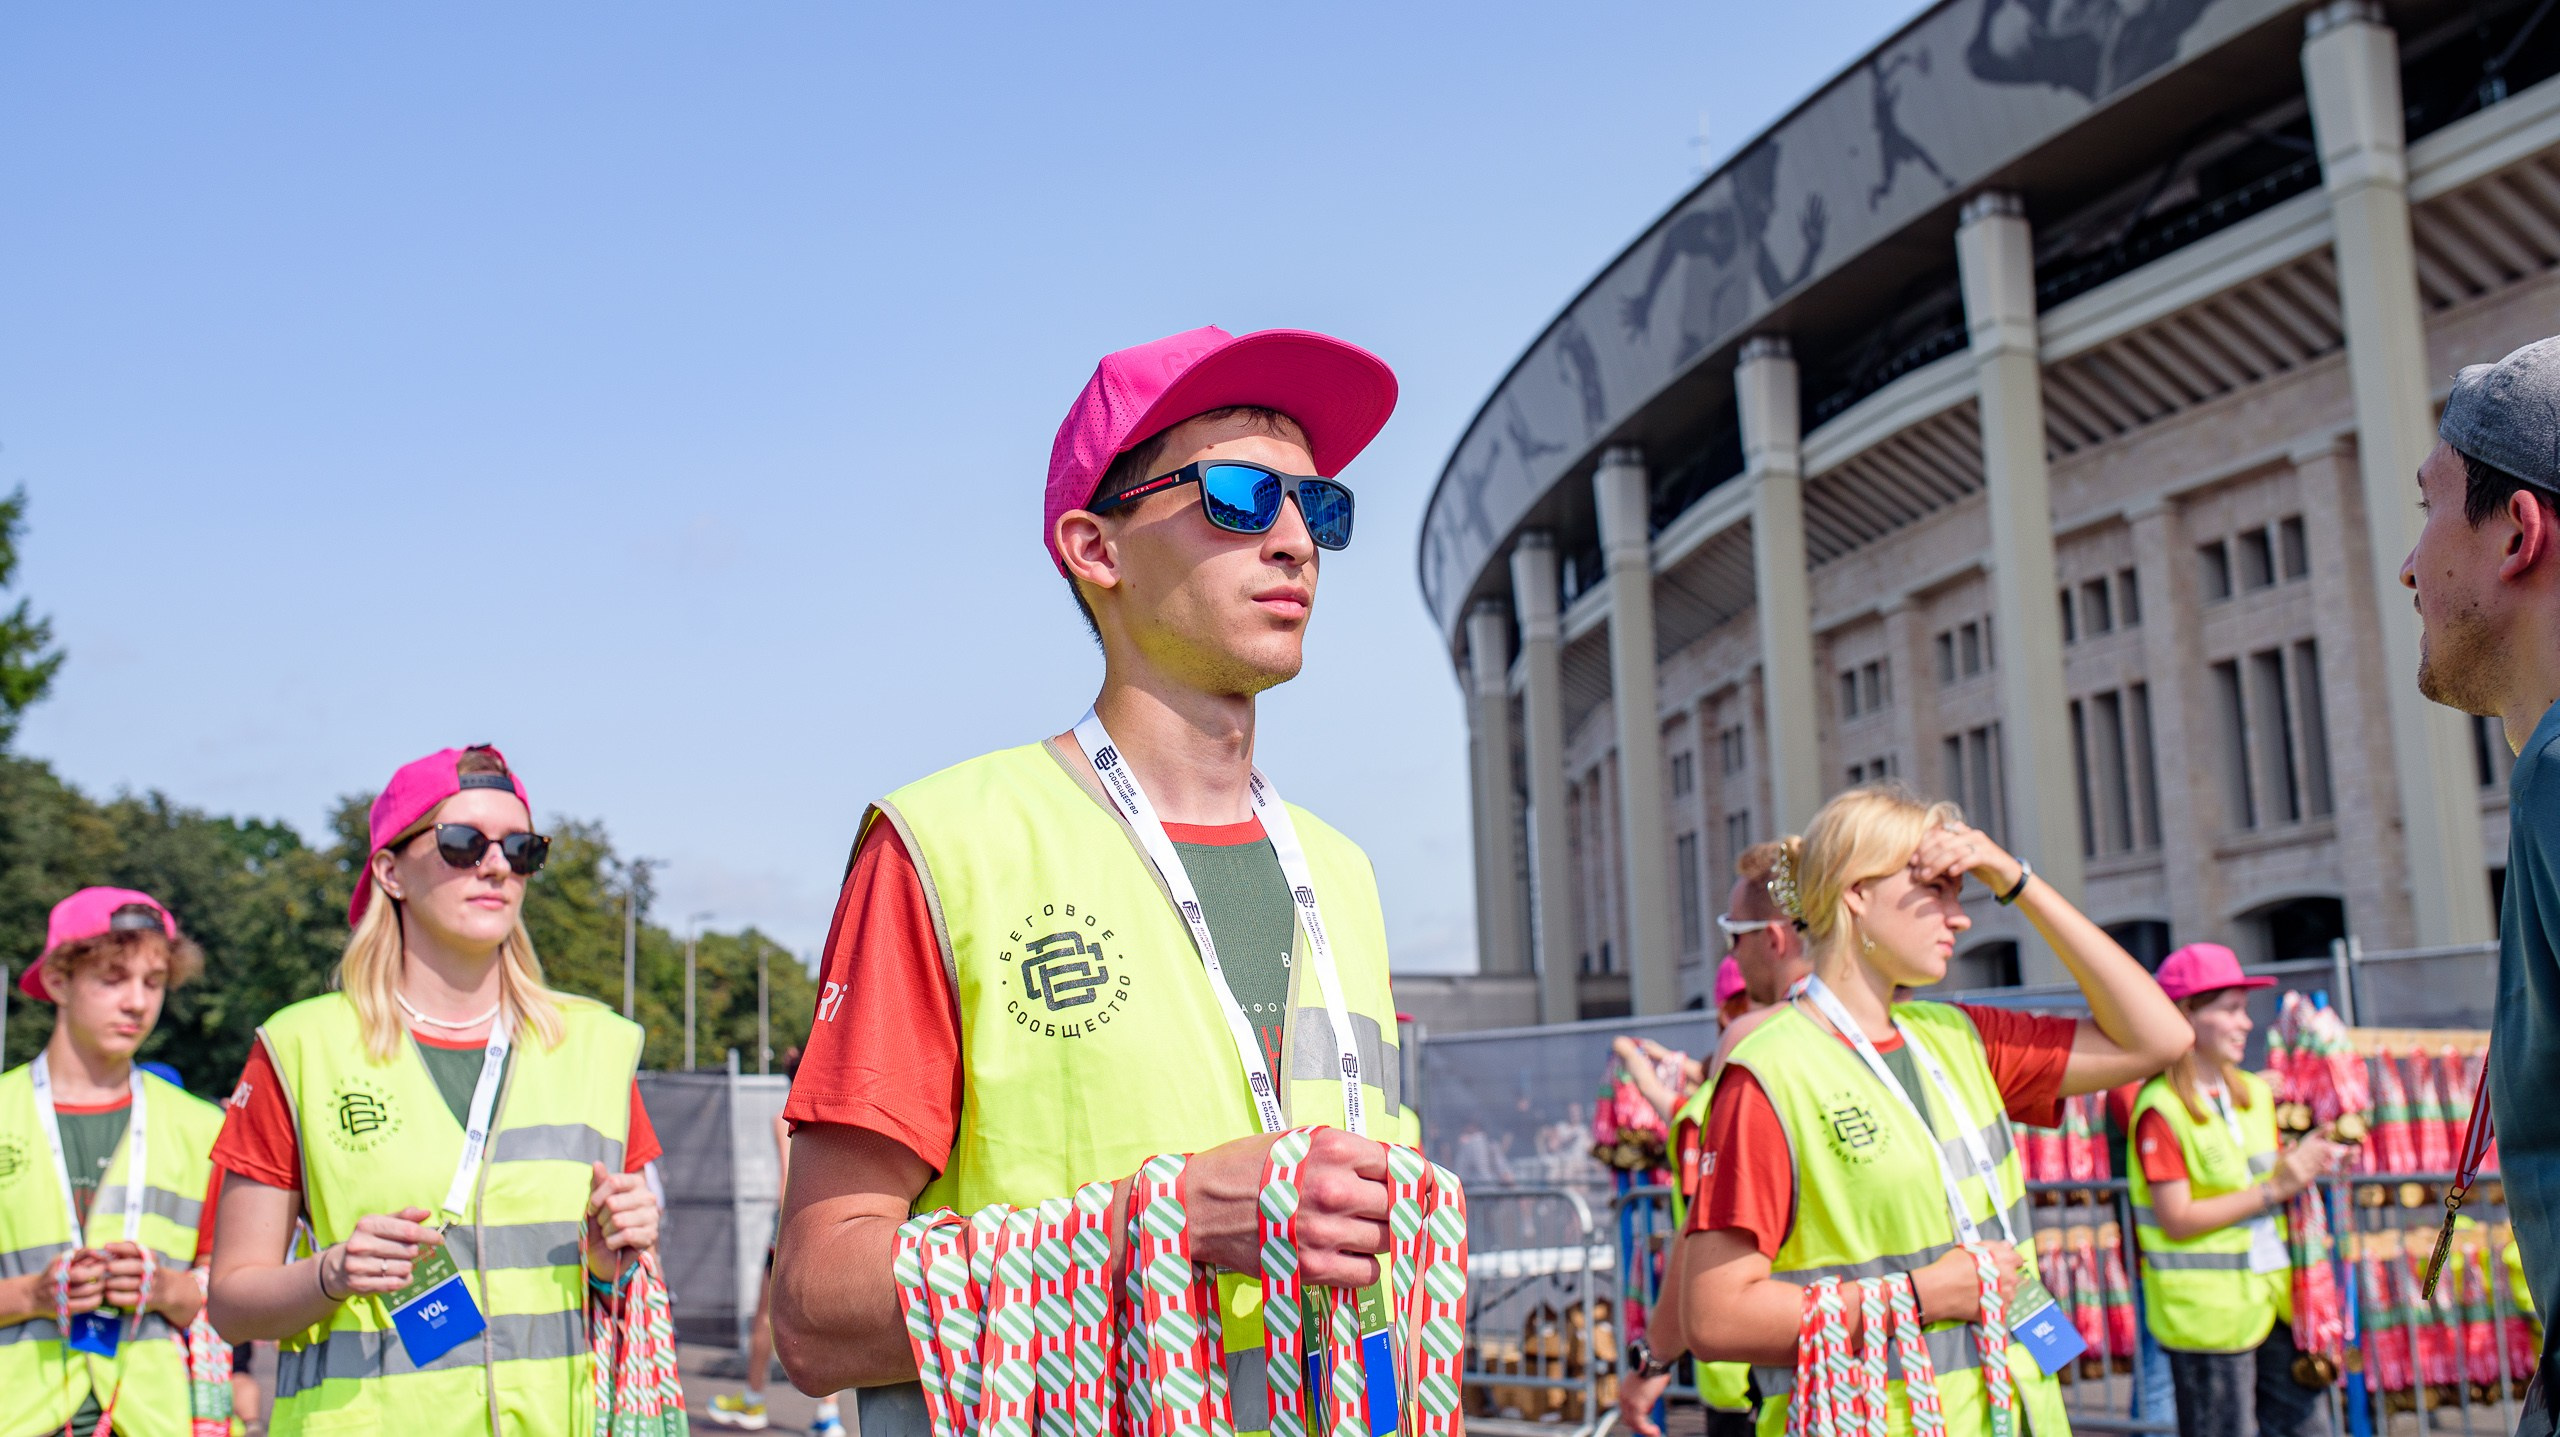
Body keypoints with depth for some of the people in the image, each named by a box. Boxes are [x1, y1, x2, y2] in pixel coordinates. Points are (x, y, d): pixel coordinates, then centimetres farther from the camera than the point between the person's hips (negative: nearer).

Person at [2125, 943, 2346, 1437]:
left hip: (2271, 1297, 7)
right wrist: (2274, 1191, -17)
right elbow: (2176, 1219, -17)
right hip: (2205, 1310, -7)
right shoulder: (2161, 1109, -14)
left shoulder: (2255, 1093, 11)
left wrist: (2302, 1166, 0)